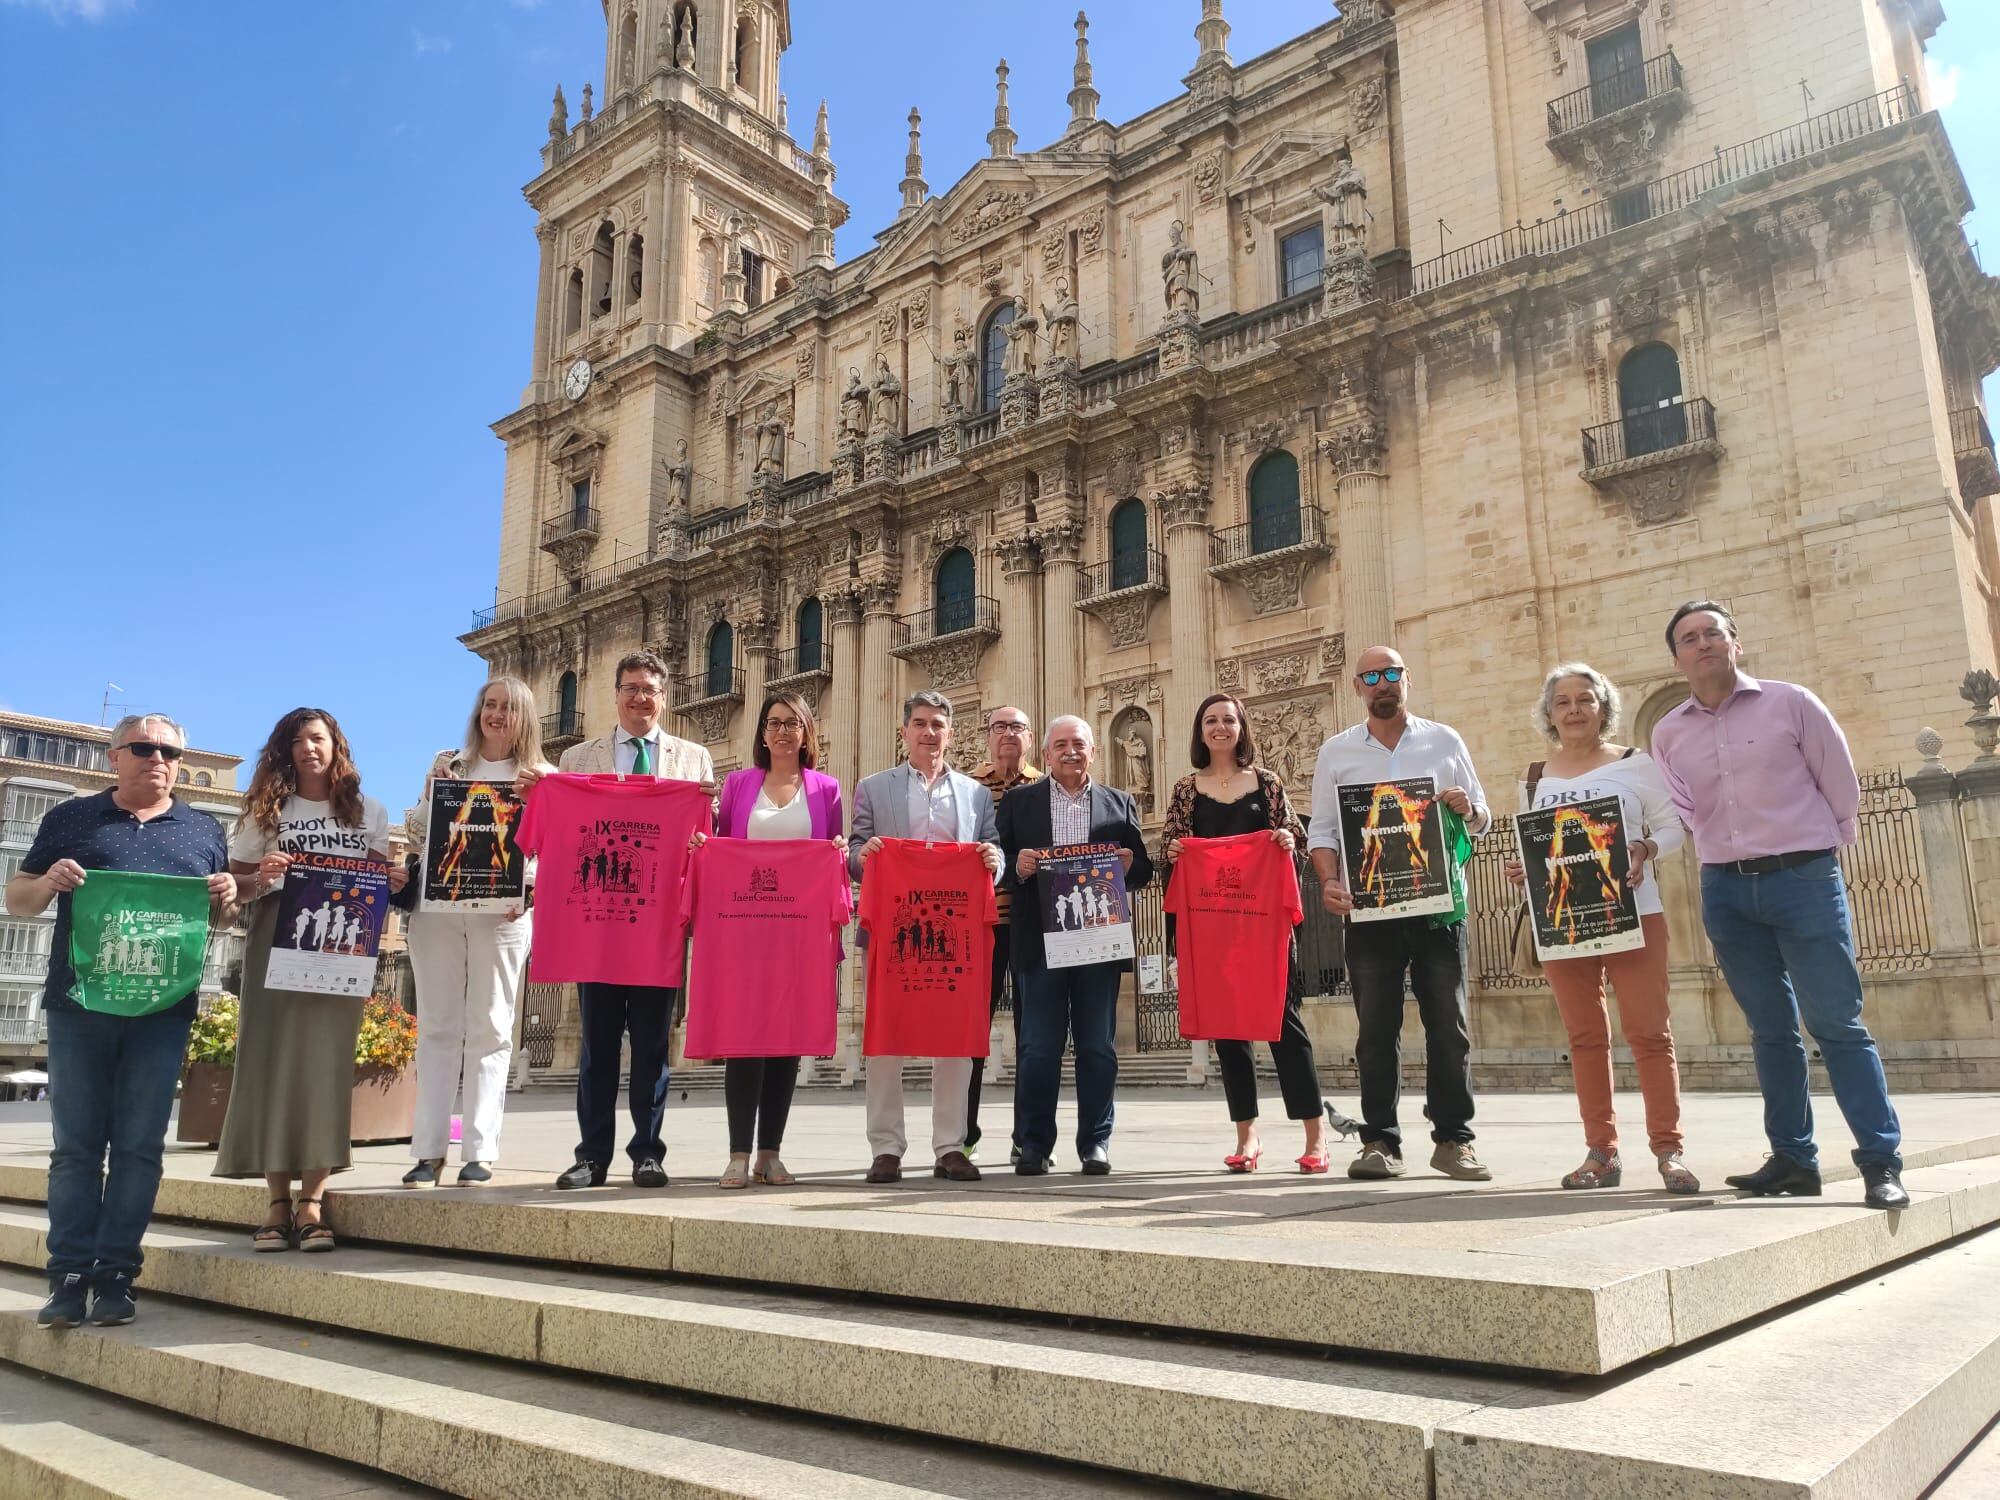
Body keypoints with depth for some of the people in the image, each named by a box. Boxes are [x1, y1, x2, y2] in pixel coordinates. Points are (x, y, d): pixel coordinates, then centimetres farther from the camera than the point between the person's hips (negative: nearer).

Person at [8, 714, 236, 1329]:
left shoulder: (204, 832, 14)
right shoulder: (70, 819, 11)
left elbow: (221, 921, 18)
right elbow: (16, 901, 13)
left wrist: (227, 900, -5)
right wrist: (49, 882, -9)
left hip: (163, 1009, 0)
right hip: (78, 1004, 0)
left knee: (139, 1146, 2)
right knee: (76, 1145, 4)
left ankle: (115, 1276, 8)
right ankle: (69, 1277, 10)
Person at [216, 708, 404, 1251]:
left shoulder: (369, 813, 14)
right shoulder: (267, 810, 13)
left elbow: (378, 882, 14)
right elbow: (235, 878, 9)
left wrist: (395, 880, -8)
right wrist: (261, 876, -12)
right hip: (276, 941, 1)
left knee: (324, 1060, -6)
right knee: (272, 1057, -4)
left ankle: (311, 1202, -6)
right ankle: (279, 1202, 0)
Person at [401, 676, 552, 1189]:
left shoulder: (541, 778, 7)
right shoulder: (447, 763, 12)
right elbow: (416, 835, 11)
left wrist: (525, 888, -14)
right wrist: (434, 787, -4)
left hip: (502, 915, -2)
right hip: (437, 909, 2)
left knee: (490, 1030, 0)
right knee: (437, 1028, 3)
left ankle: (479, 1152, 2)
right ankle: (429, 1151, 6)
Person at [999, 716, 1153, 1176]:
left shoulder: (1119, 803, 13)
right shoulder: (1018, 801, 10)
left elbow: (1143, 869, 12)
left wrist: (1128, 865, -10)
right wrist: (1018, 866, -15)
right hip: (1041, 942, -1)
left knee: (1098, 1047, 5)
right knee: (1038, 1048, 2)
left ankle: (1095, 1144, 15)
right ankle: (1034, 1145, 11)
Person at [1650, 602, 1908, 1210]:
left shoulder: (1790, 703, 0)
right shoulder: (1668, 733, 7)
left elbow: (1841, 787, 5)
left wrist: (1813, 848, 10)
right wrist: (1727, 850, 6)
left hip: (1804, 878, -3)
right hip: (1726, 889, 3)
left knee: (1836, 1022, -6)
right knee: (1770, 1029, 8)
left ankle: (1882, 1163, 0)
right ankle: (1794, 1160, 15)